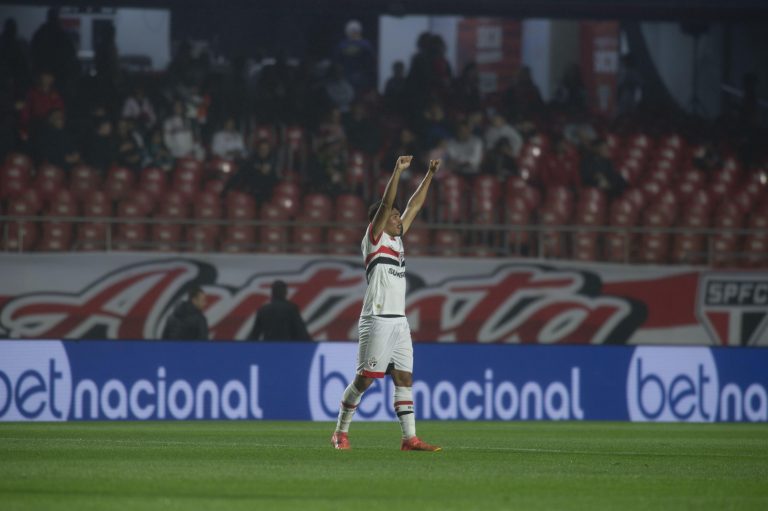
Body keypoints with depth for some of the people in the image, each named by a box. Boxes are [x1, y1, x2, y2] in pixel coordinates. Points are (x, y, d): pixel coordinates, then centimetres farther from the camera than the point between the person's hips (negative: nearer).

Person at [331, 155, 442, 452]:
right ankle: (341, 433, 5)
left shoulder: (397, 238, 17)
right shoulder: (374, 239, -3)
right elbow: (386, 205, -14)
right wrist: (398, 172, -18)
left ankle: (409, 438, -2)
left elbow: (414, 206, 22)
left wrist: (430, 175, 20)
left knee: (404, 378, 1)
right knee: (364, 379, -5)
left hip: (399, 321, 8)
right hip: (378, 320, -8)